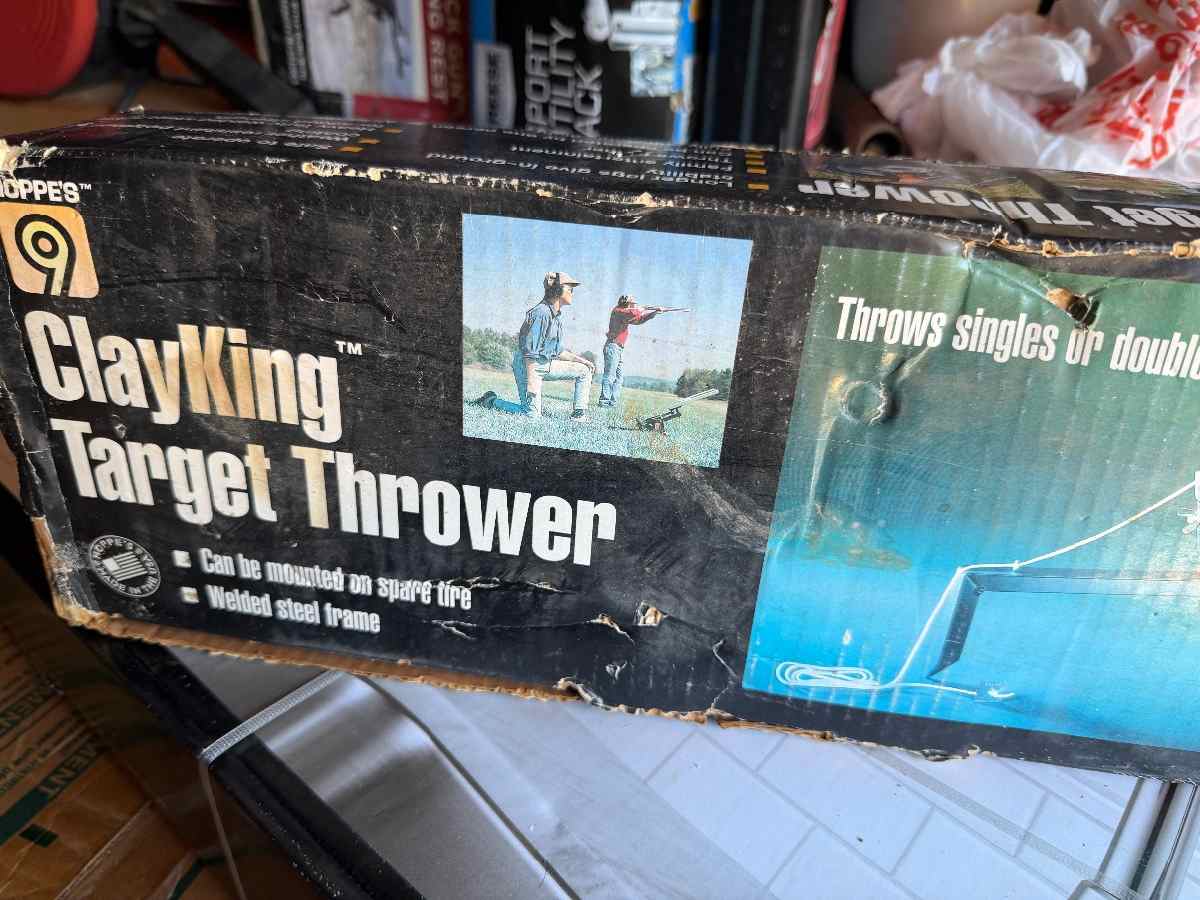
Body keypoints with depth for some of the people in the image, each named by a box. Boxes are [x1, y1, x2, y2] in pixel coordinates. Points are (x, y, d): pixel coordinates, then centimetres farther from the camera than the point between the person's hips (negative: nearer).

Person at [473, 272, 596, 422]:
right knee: (532, 414, -15)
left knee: (584, 370, 6)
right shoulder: (541, 313, -19)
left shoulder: (557, 316, 12)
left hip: (547, 364, 10)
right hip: (527, 364, -10)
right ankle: (491, 401, 4)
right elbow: (530, 350, -24)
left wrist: (582, 360, 12)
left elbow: (558, 352, 20)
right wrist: (531, 382, -27)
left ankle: (579, 414, 4)